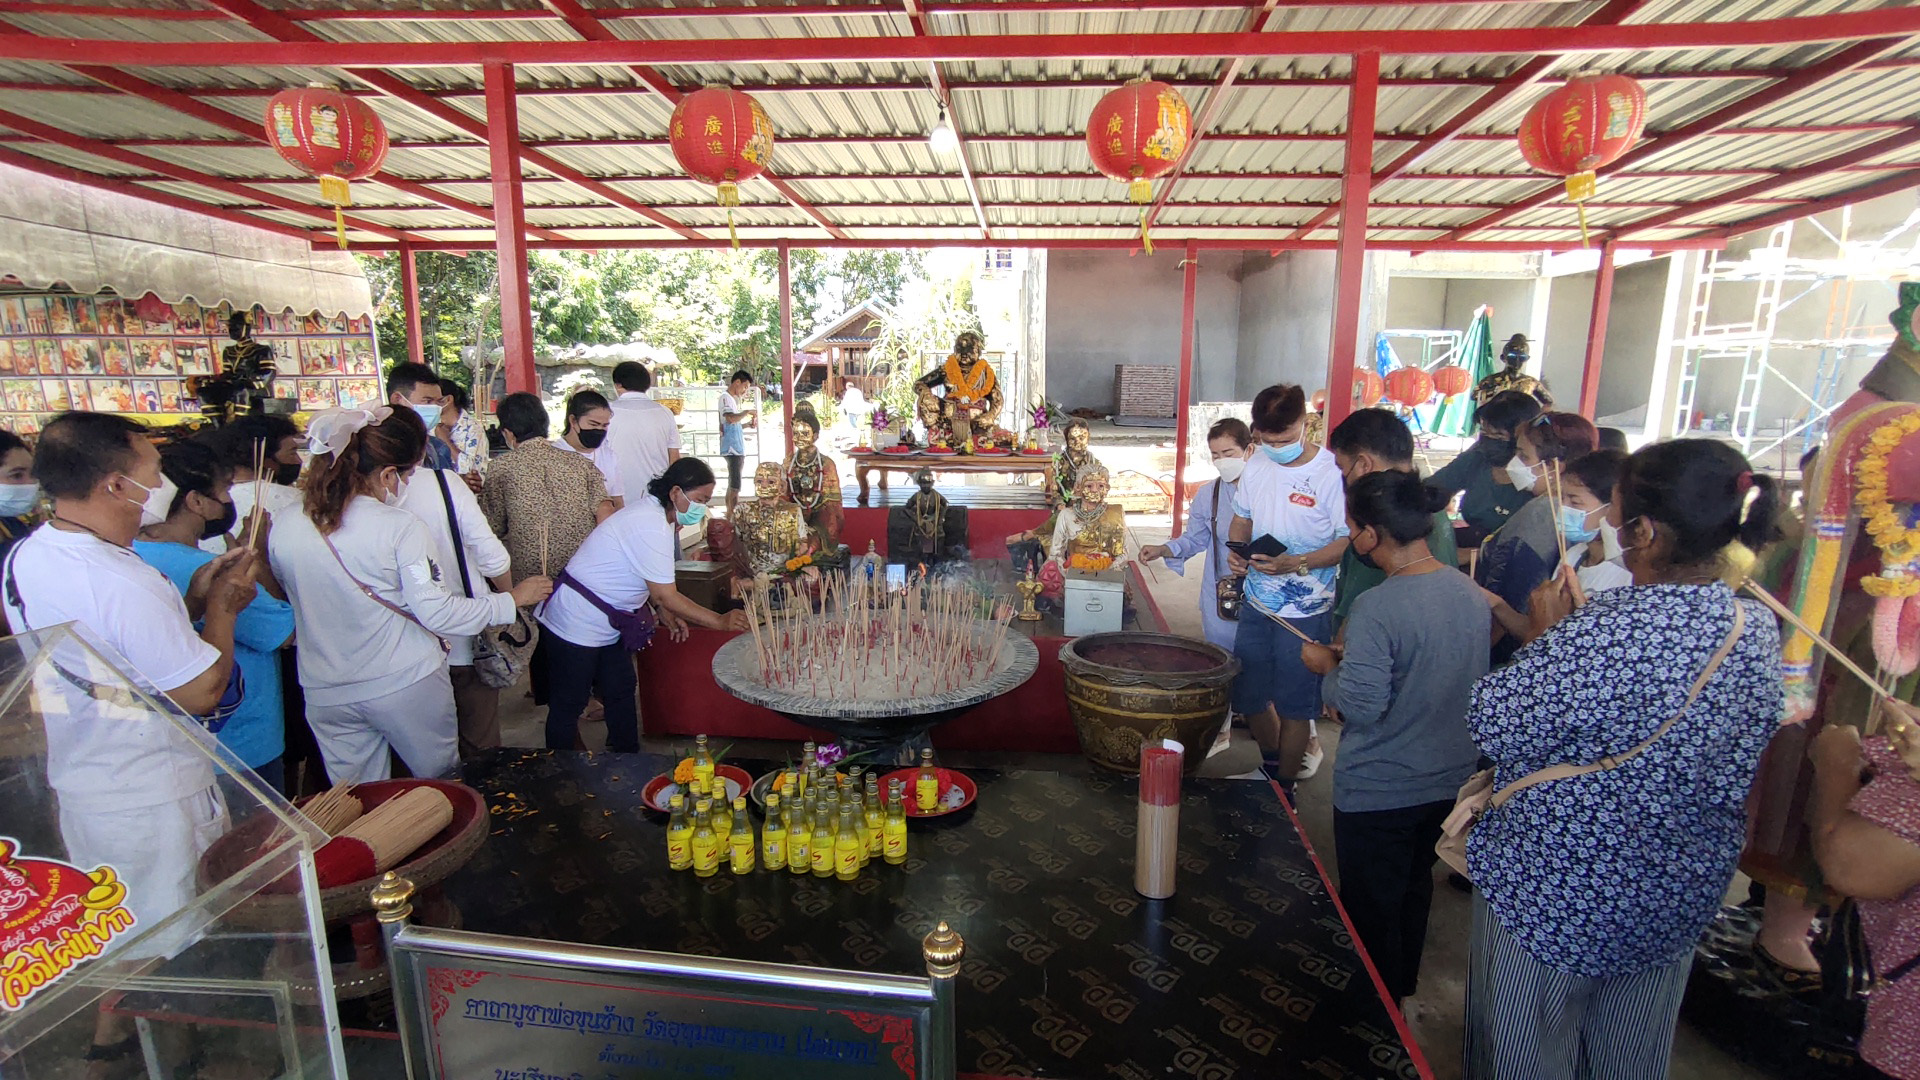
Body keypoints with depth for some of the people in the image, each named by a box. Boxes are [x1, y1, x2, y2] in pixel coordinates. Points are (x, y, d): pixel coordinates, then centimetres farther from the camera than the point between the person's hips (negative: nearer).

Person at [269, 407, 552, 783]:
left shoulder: (283, 527, -2)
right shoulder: (399, 528, -18)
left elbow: (294, 597, 13)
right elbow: (437, 613, -19)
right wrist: (512, 599, -8)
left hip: (326, 693, 5)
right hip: (406, 684, -5)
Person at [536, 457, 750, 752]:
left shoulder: (651, 511, 3)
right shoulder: (652, 526, -27)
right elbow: (665, 596, -26)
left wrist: (664, 610, 2)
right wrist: (720, 621, -22)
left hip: (607, 624, 10)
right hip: (577, 625, -10)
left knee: (620, 694, 16)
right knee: (568, 706, 4)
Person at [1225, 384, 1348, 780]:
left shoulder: (1331, 473, -17)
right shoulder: (1256, 467, 2)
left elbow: (1349, 541, -16)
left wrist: (1297, 563, -28)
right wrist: (1236, 551, -4)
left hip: (1305, 613, -6)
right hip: (1256, 605, 6)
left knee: (1294, 705, 8)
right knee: (1248, 695, 17)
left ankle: (1283, 787, 29)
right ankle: (1272, 766, 43)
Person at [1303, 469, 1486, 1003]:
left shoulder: (1377, 607, -28)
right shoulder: (1471, 593, -4)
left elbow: (1360, 706, -28)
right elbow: (1470, 679, 9)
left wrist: (1328, 664, -9)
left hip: (1378, 792, -7)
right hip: (1450, 780, 7)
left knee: (1371, 908, 14)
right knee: (1415, 890, 27)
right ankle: (1403, 987, 48)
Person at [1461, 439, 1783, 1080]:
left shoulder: (1602, 633, -32)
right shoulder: (1759, 630, -7)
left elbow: (1491, 726, -24)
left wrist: (1546, 631, -10)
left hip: (1556, 892, -6)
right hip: (1681, 899, 7)